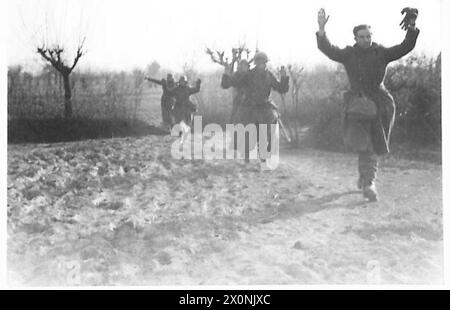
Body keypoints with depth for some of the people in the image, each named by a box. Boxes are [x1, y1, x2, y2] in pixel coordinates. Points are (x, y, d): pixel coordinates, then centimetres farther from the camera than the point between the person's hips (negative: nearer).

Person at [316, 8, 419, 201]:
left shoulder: (381, 53, 4)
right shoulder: (348, 55, 2)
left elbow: (405, 47, -3)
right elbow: (327, 49, -8)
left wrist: (412, 28, -18)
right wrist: (321, 29, -23)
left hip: (379, 104, 2)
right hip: (357, 103, -1)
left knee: (373, 145, 7)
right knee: (361, 143, -16)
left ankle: (367, 181, 20)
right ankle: (369, 182, -10)